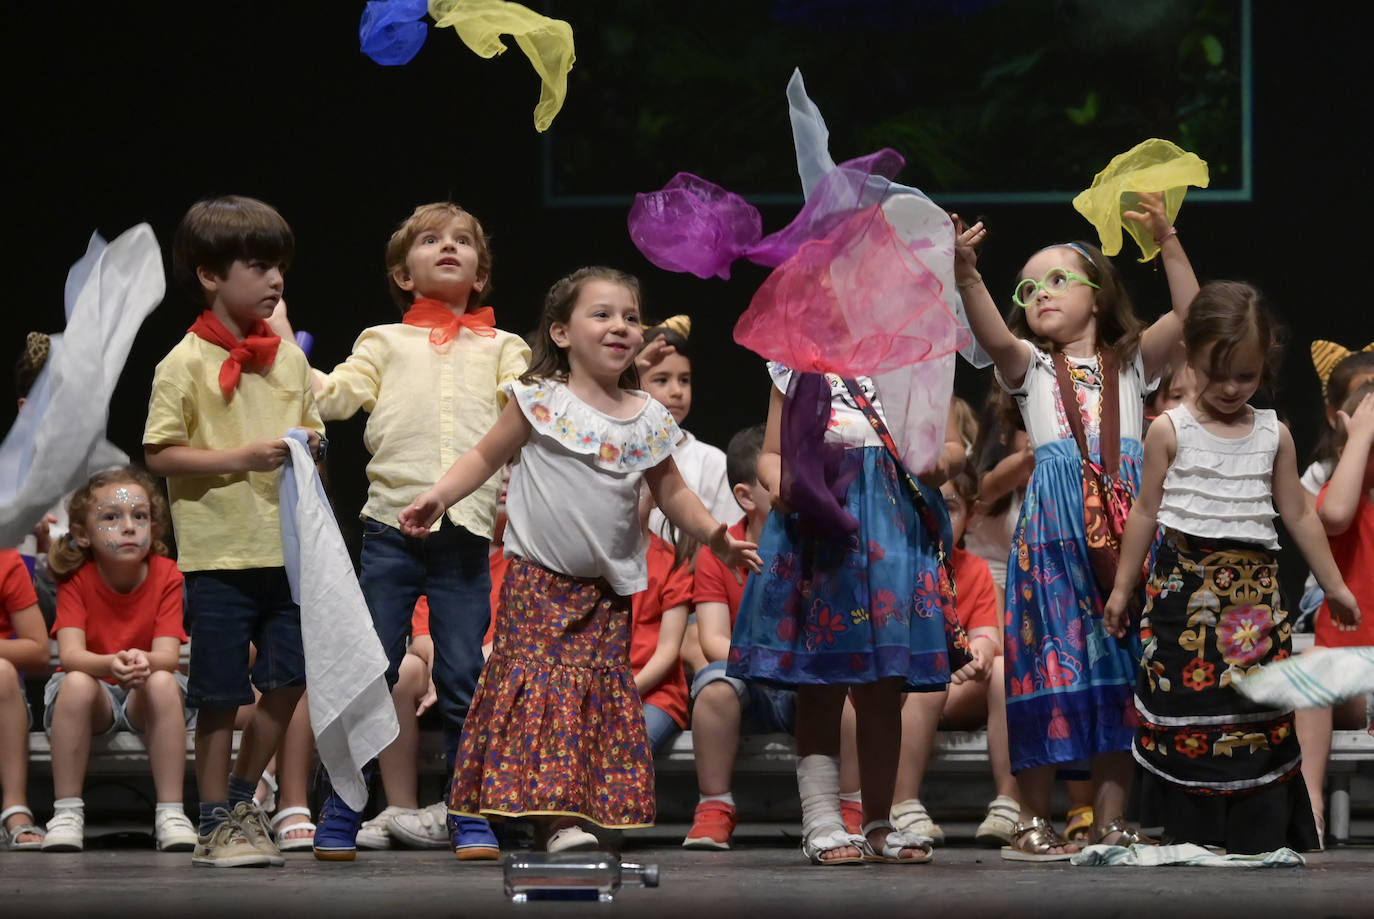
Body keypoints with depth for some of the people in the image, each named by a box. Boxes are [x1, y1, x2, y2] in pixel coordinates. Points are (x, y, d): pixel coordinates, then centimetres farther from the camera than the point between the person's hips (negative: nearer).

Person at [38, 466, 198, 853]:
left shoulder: (166, 575, -10)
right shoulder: (76, 579, -11)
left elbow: (168, 655, -19)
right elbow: (70, 654, -23)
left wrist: (144, 662, -44)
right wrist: (112, 664, -45)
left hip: (145, 698, 0)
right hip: (94, 695, 0)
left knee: (164, 683, -33)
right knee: (76, 683, -33)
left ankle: (171, 814, -30)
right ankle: (66, 814, -27)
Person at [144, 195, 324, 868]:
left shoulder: (288, 358, 11)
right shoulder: (186, 364, -7)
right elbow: (160, 455, -10)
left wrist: (309, 448, 0)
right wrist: (241, 458, -19)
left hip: (287, 550, 5)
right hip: (219, 552, -5)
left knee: (288, 682, 4)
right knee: (221, 697, 0)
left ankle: (241, 798, 24)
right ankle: (216, 825, 11)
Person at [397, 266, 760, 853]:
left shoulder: (649, 420, 7)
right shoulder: (541, 401, -3)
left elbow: (673, 493, 16)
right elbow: (486, 457, 2)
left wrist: (716, 537, 4)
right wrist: (437, 497, -11)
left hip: (609, 587, 4)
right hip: (538, 578, -4)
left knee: (603, 692, 2)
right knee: (539, 686, -11)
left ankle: (579, 814, 6)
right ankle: (554, 815, -12)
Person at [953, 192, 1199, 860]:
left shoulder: (1129, 363, 18)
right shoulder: (1030, 365, 14)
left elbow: (1187, 314, 2)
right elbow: (992, 335, -8)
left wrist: (1167, 241, -10)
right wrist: (967, 278, -26)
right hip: (1054, 525, -1)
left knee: (1119, 666, 1)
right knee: (1052, 660, -6)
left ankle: (1109, 822, 6)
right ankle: (1033, 823, -1)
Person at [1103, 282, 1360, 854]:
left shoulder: (1274, 435, 7)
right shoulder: (1170, 432, 1)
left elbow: (1299, 515, 14)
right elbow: (1146, 512, 7)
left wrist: (1334, 586, 15)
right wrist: (1122, 587, 8)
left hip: (1255, 587, 2)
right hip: (1185, 583, -2)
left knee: (1259, 709, 0)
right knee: (1184, 705, -4)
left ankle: (1261, 834, 5)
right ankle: (1186, 833, 2)